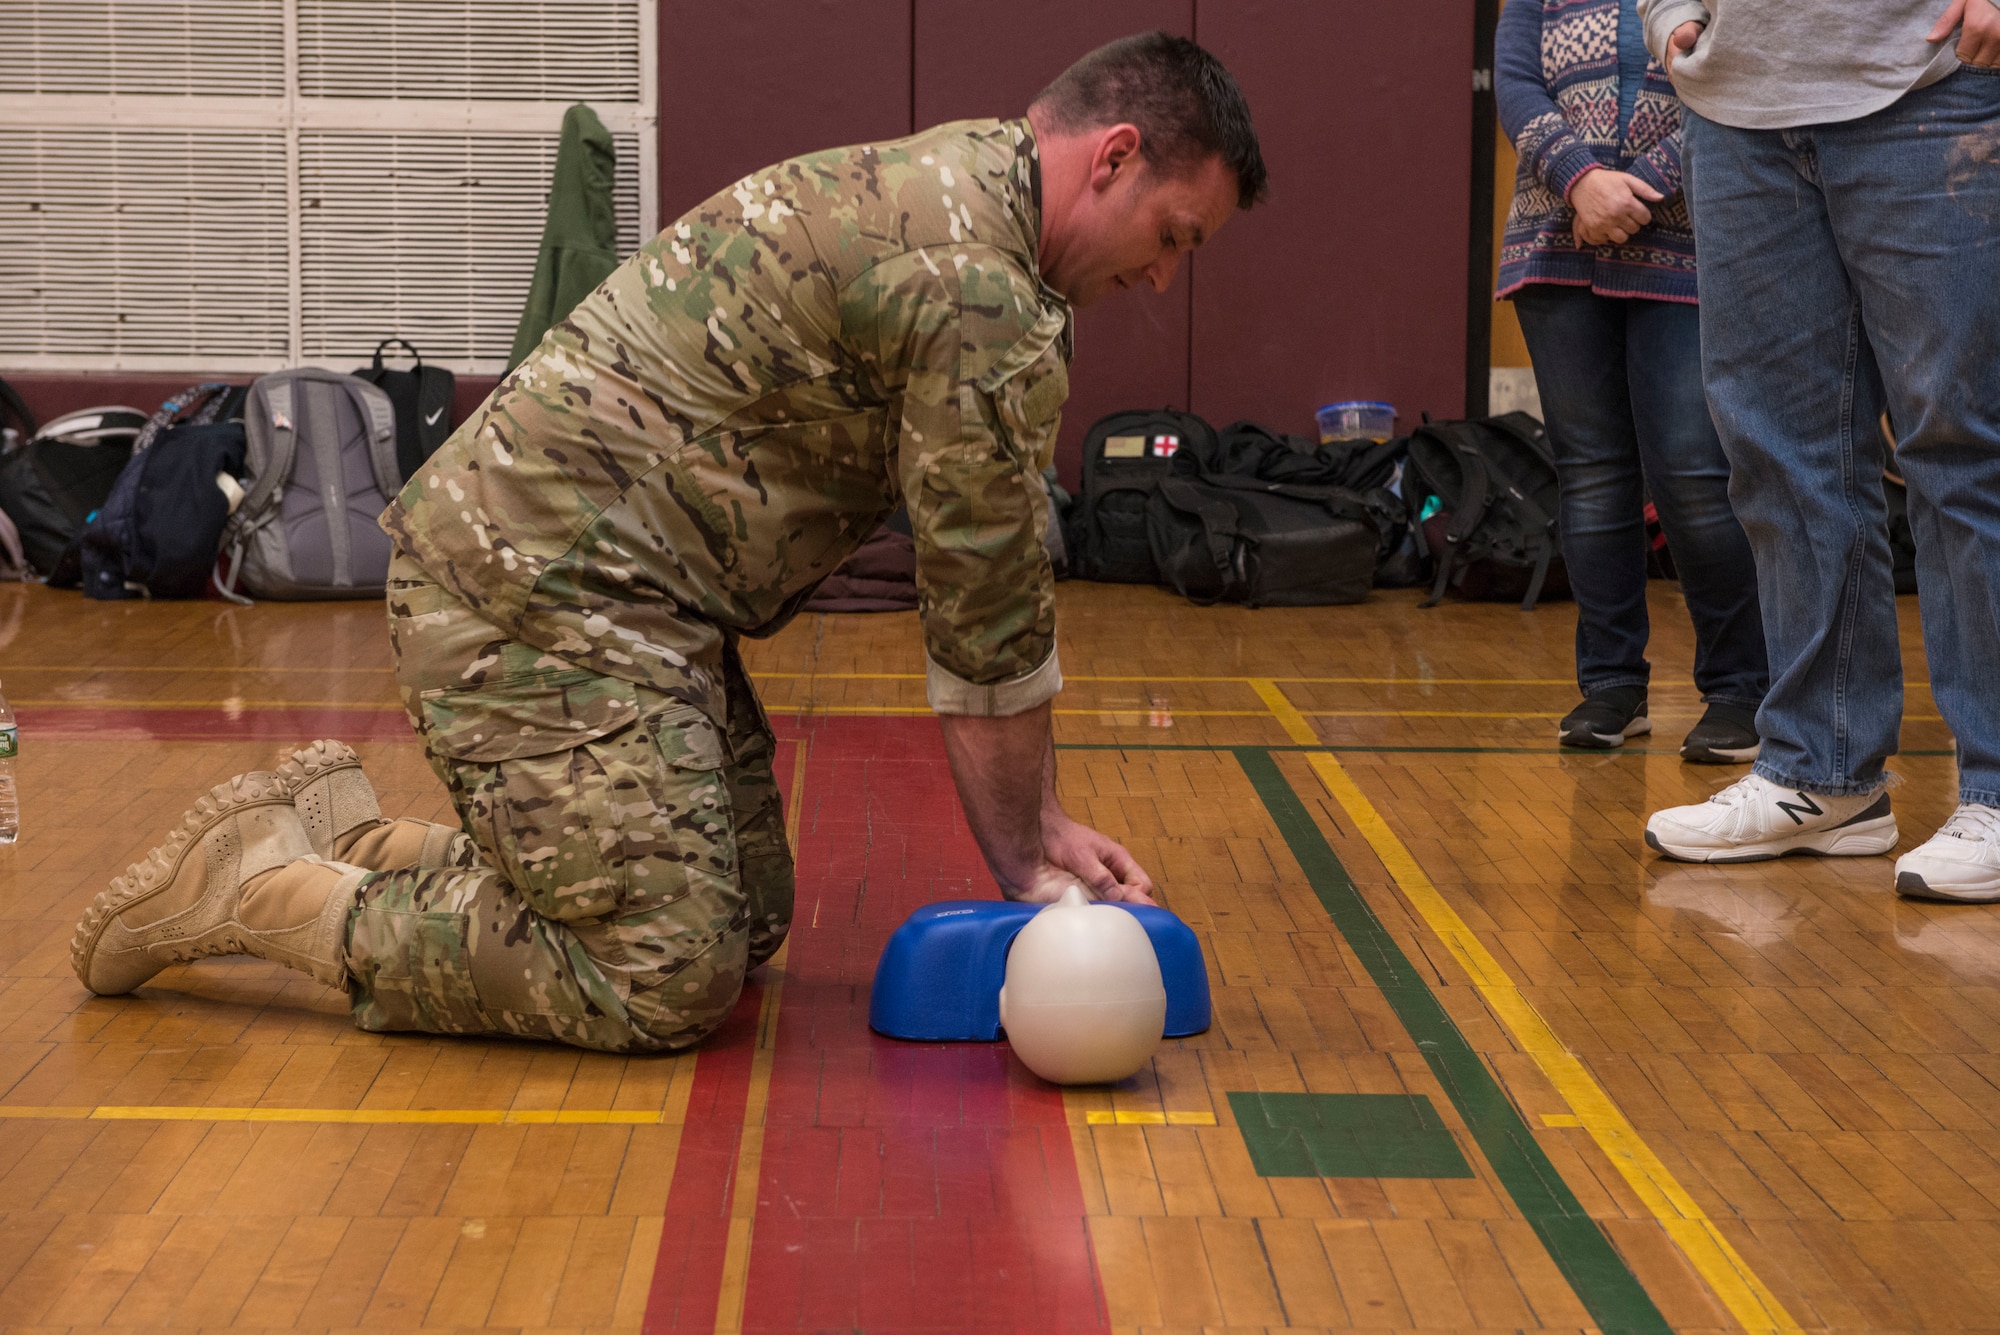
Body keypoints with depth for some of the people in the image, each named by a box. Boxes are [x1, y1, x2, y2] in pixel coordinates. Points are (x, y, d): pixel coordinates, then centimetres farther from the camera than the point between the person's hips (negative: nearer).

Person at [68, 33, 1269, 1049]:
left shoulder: (938, 184, 15)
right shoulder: (981, 290, -17)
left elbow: (993, 581, 17)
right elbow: (989, 617, -10)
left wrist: (1043, 821, 15)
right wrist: (1024, 859, 3)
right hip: (547, 589, -11)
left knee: (746, 920, 12)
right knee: (668, 982, -12)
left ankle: (355, 845, 18)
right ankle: (266, 889, -2)